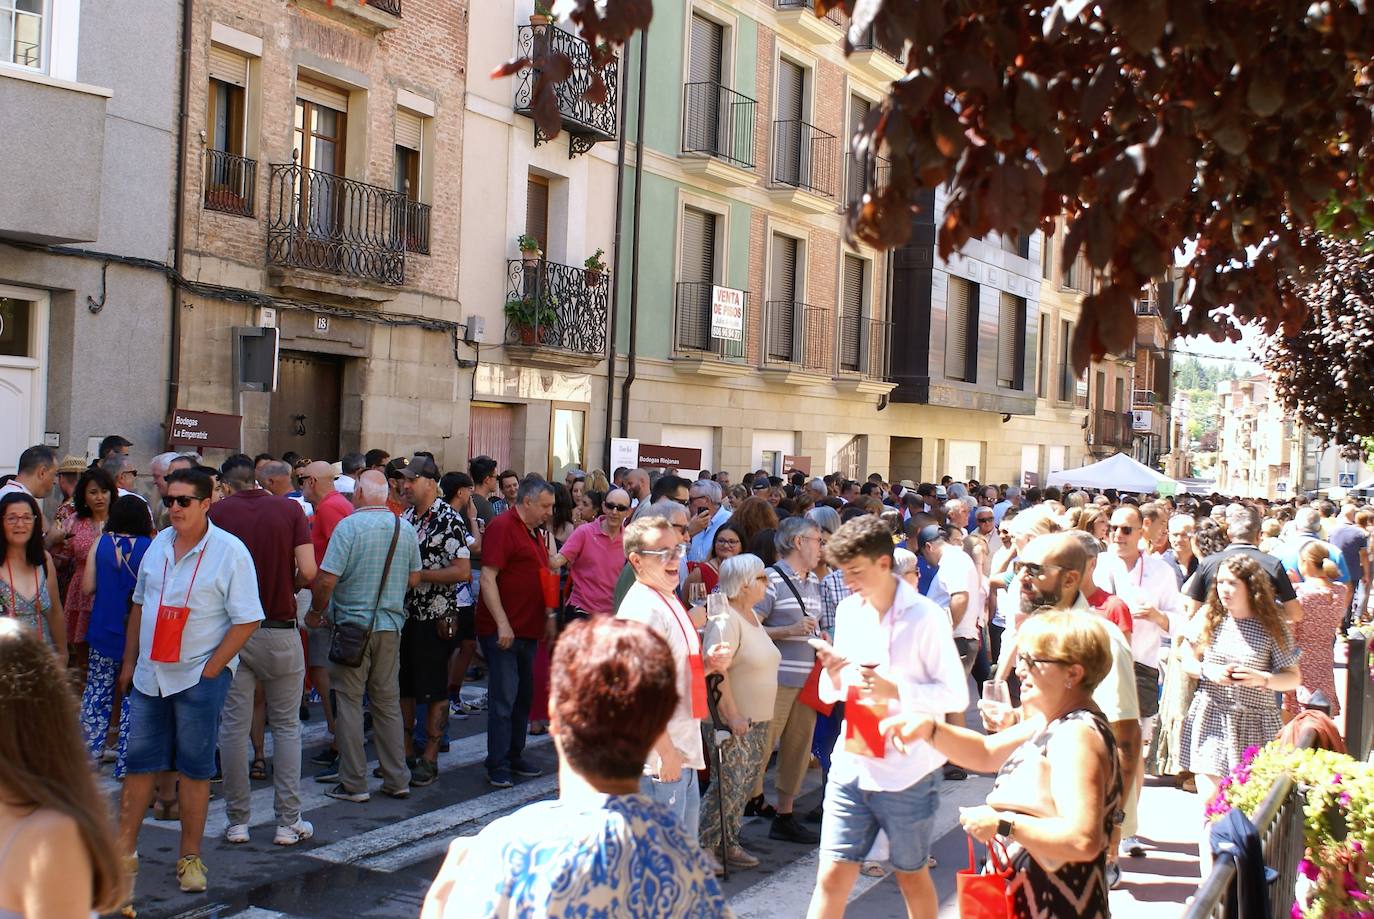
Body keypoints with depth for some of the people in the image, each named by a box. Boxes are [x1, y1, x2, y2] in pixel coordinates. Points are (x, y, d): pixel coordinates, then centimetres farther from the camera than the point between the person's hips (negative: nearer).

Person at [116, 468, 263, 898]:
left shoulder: (230, 552, -12)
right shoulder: (159, 544, 6)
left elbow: (247, 620, -13)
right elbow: (139, 604, 16)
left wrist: (210, 670, -16)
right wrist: (129, 662, 13)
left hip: (200, 676, -5)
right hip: (150, 674, 5)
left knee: (194, 768, 5)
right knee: (139, 761, 11)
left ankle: (190, 858, 16)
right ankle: (124, 847, 23)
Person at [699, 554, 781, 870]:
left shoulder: (752, 616, 13)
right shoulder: (725, 620, -18)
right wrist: (732, 715, -25)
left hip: (757, 719, 10)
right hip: (733, 722, -10)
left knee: (744, 784, 13)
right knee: (730, 784, -7)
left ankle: (727, 843, 23)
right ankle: (702, 848, 3)